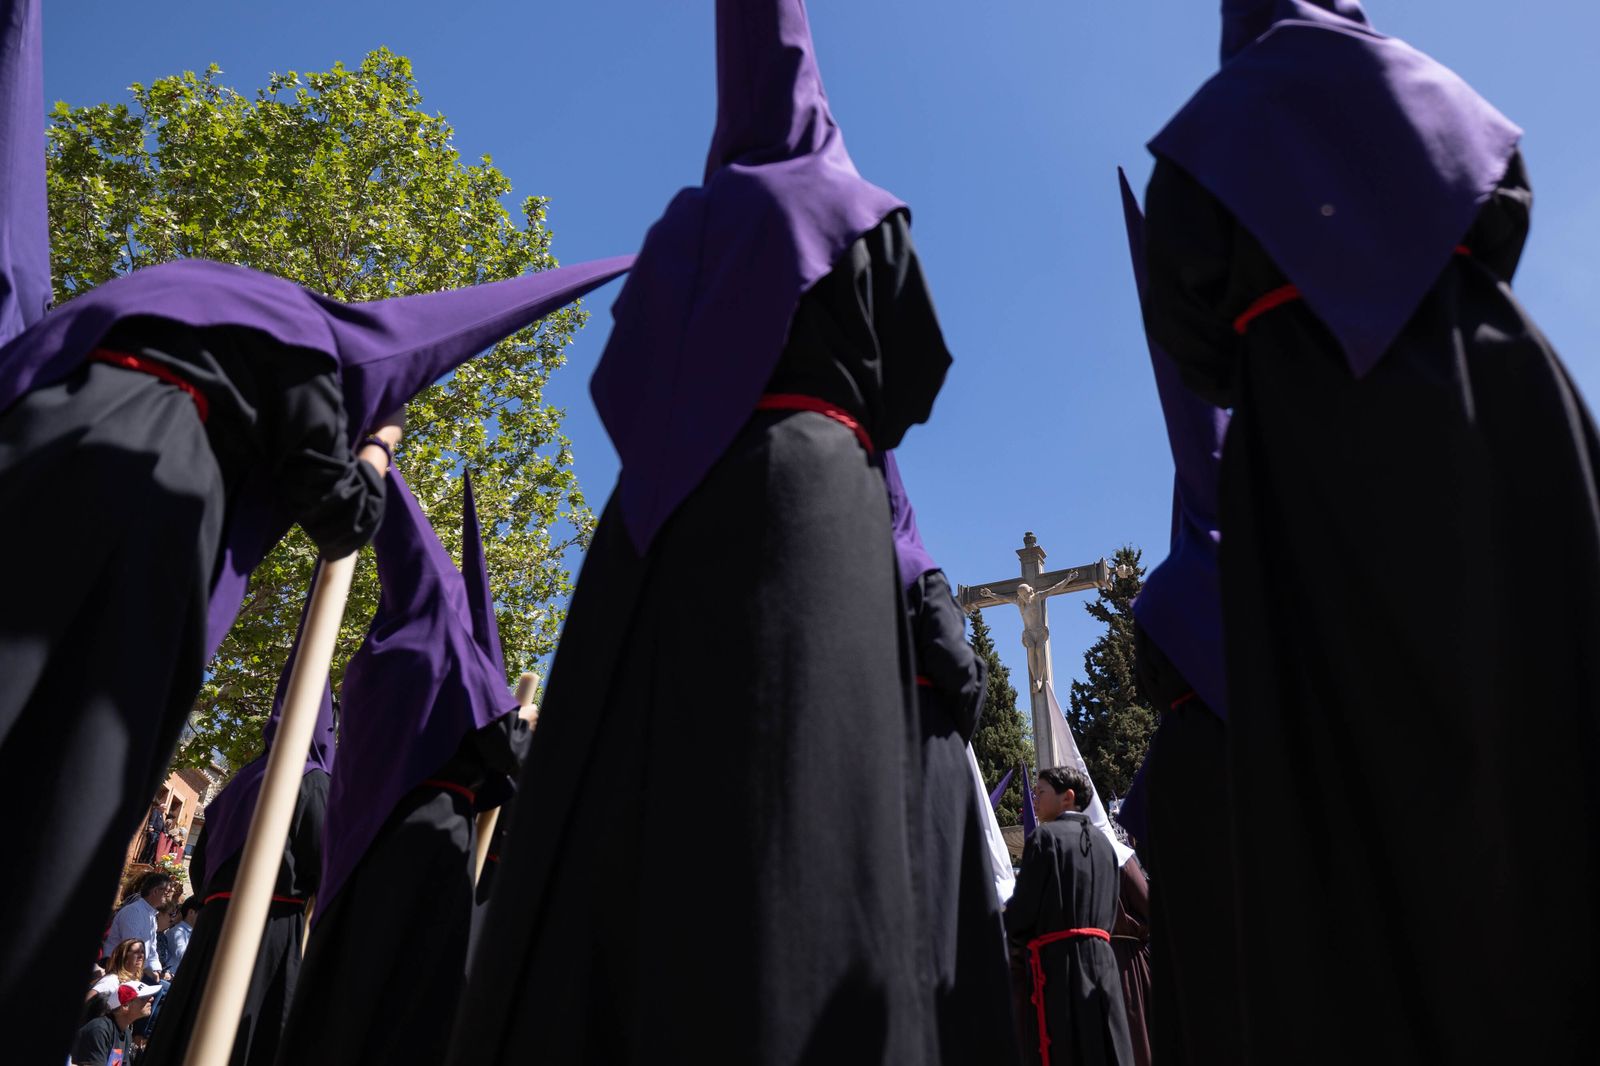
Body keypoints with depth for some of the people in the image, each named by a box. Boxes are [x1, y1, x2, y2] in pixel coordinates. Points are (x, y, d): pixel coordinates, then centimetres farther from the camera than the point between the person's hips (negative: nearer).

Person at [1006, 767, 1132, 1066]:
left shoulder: (1045, 836, -8)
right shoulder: (1102, 842, 14)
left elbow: (1023, 909, -10)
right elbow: (1109, 910, 17)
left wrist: (1017, 939, 9)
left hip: (1058, 963, -7)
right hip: (1101, 959, 7)